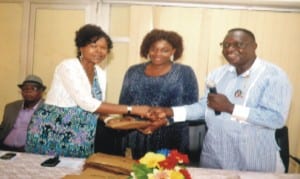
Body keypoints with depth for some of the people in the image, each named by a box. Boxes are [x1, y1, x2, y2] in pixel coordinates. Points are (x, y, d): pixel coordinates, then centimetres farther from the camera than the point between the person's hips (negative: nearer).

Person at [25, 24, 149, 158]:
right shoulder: (68, 66, -16)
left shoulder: (100, 74, 5)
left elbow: (98, 107, 8)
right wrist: (131, 109, -27)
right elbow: (86, 103, -27)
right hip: (50, 133, -6)